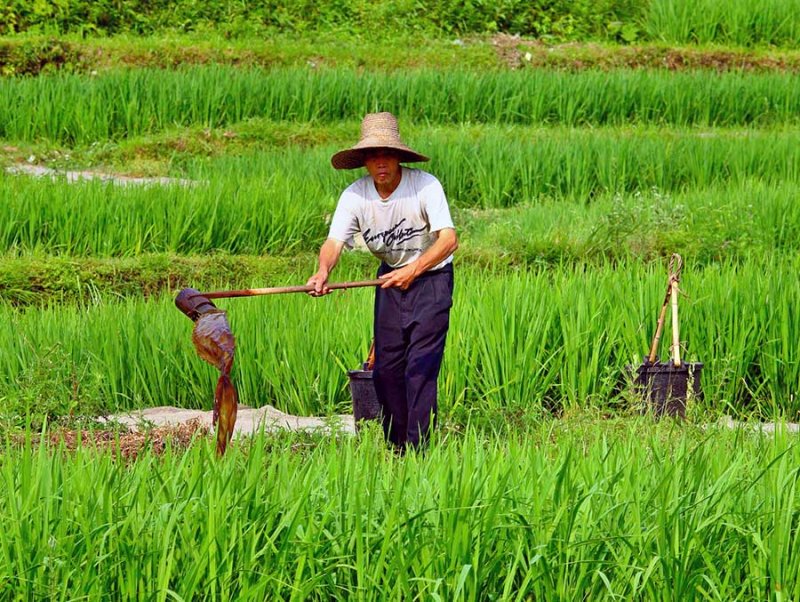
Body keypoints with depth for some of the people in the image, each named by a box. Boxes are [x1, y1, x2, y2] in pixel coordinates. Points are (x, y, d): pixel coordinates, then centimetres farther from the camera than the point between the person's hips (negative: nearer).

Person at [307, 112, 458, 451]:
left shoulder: (425, 186, -25)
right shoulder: (355, 195, -13)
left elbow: (448, 239, -32)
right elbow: (335, 241, -23)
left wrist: (413, 270, -47)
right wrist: (323, 270, -46)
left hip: (431, 275, -5)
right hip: (391, 276, 5)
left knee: (421, 364, -14)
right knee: (386, 366, 5)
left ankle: (418, 448, -14)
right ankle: (396, 448, 19)